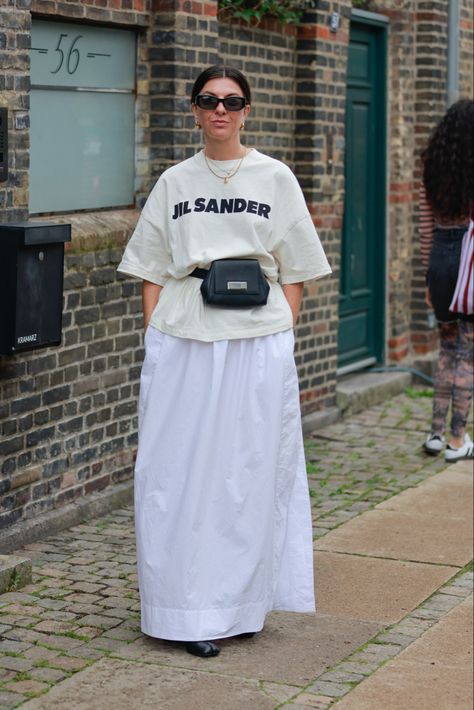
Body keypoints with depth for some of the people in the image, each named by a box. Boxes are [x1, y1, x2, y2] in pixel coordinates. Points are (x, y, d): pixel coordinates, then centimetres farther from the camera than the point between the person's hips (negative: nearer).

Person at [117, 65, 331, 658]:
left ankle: (242, 603, 16)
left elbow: (294, 272, 7)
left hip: (257, 342, -1)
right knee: (182, 469, 0)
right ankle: (191, 611, 9)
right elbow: (151, 272, 10)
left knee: (252, 470, 3)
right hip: (182, 343, 1)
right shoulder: (174, 183, 9)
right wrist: (157, 339, 1)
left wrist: (282, 338, -1)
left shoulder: (276, 179, 6)